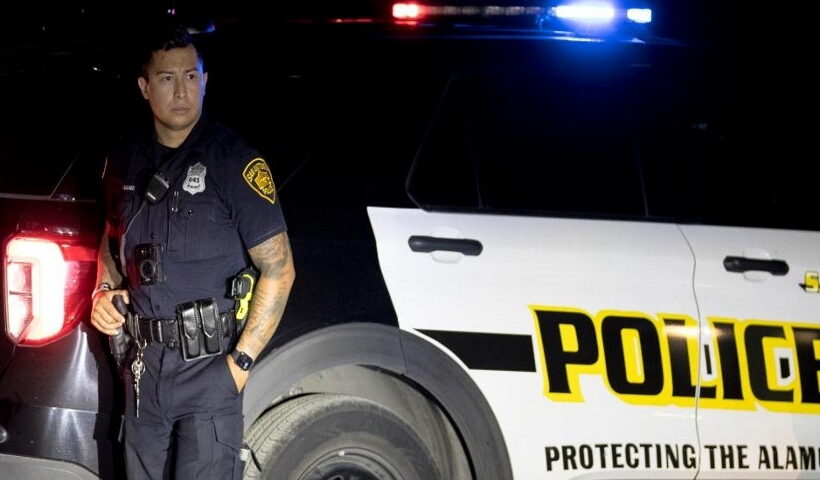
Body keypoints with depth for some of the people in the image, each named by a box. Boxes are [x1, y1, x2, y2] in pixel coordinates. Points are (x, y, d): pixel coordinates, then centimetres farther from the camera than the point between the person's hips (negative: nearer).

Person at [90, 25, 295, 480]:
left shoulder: (234, 162, -11)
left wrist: (241, 361, -13)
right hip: (144, 364, 6)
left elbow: (278, 269, -11)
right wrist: (105, 290, 4)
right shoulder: (126, 162, 7)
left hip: (208, 368, -5)